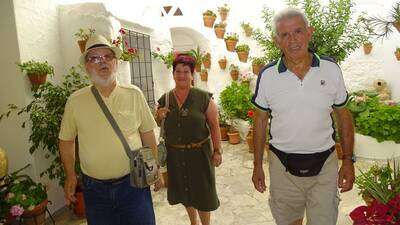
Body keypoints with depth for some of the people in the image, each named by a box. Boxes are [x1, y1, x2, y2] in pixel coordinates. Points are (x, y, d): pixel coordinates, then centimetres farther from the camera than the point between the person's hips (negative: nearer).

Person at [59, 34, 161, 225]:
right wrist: (70, 176, 6)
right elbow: (66, 140, 7)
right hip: (94, 189, 1)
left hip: (133, 183, 0)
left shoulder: (134, 94, -4)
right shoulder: (75, 101, -4)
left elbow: (147, 134, 2)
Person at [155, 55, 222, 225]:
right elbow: (155, 125, 11)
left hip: (199, 152, -3)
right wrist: (159, 116, -11)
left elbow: (214, 125, -7)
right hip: (174, 154, 4)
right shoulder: (164, 99, 1)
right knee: (183, 190, 20)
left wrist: (217, 151, -10)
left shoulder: (204, 98, -9)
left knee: (202, 191, 9)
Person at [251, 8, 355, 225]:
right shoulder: (267, 75, -7)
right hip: (282, 166, 0)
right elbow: (261, 120, 1)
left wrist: (348, 161, 2)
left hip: (325, 165, 0)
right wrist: (257, 165, 3)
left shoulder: (331, 69, -5)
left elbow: (343, 116, 5)